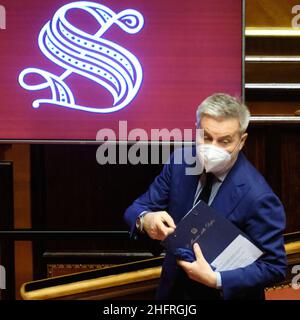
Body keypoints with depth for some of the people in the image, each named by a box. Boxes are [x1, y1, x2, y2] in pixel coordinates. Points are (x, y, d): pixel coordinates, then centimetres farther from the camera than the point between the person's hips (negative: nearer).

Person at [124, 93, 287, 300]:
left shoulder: (258, 197, -26)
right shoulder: (181, 161, -13)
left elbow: (274, 267, -19)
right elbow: (139, 208, -8)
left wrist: (216, 280, -30)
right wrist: (146, 219, -30)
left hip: (226, 293, -4)